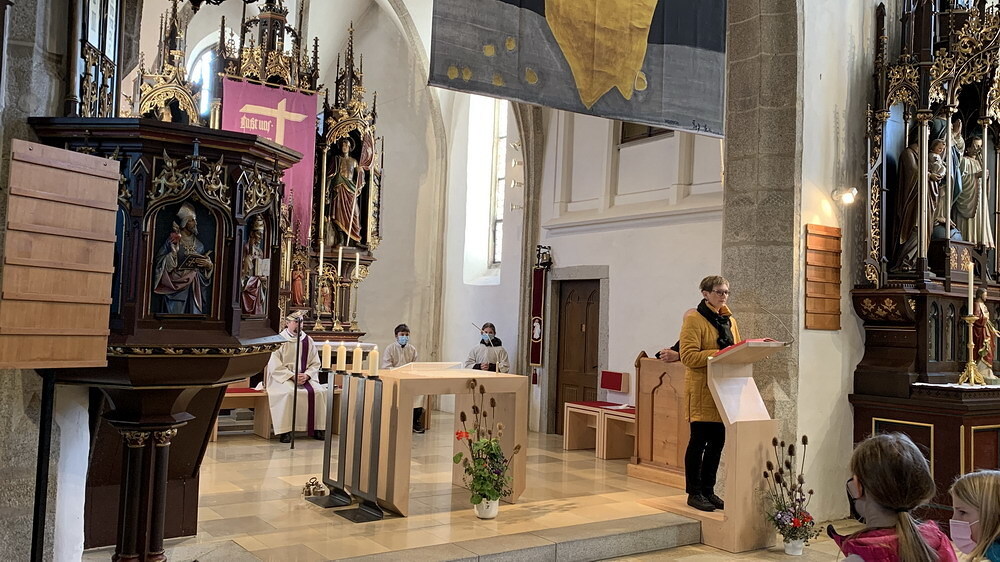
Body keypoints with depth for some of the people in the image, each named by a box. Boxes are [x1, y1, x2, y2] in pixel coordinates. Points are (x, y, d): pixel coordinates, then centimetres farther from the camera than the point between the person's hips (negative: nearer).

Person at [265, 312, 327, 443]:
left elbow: (315, 363, 10)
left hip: (306, 377, 4)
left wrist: (306, 375, -10)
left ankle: (317, 429, -13)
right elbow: (275, 366, -8)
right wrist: (293, 376, -17)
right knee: (289, 393, -34)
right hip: (283, 378, -4)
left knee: (319, 392, -21)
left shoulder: (308, 341, 11)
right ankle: (285, 431, -28)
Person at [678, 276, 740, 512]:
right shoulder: (694, 319, -8)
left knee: (718, 441, 9)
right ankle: (694, 493, 10)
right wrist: (719, 354, -24)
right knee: (699, 440, -1)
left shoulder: (728, 320, 15)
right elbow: (688, 356, -16)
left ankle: (708, 490, 21)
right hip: (702, 389, -7)